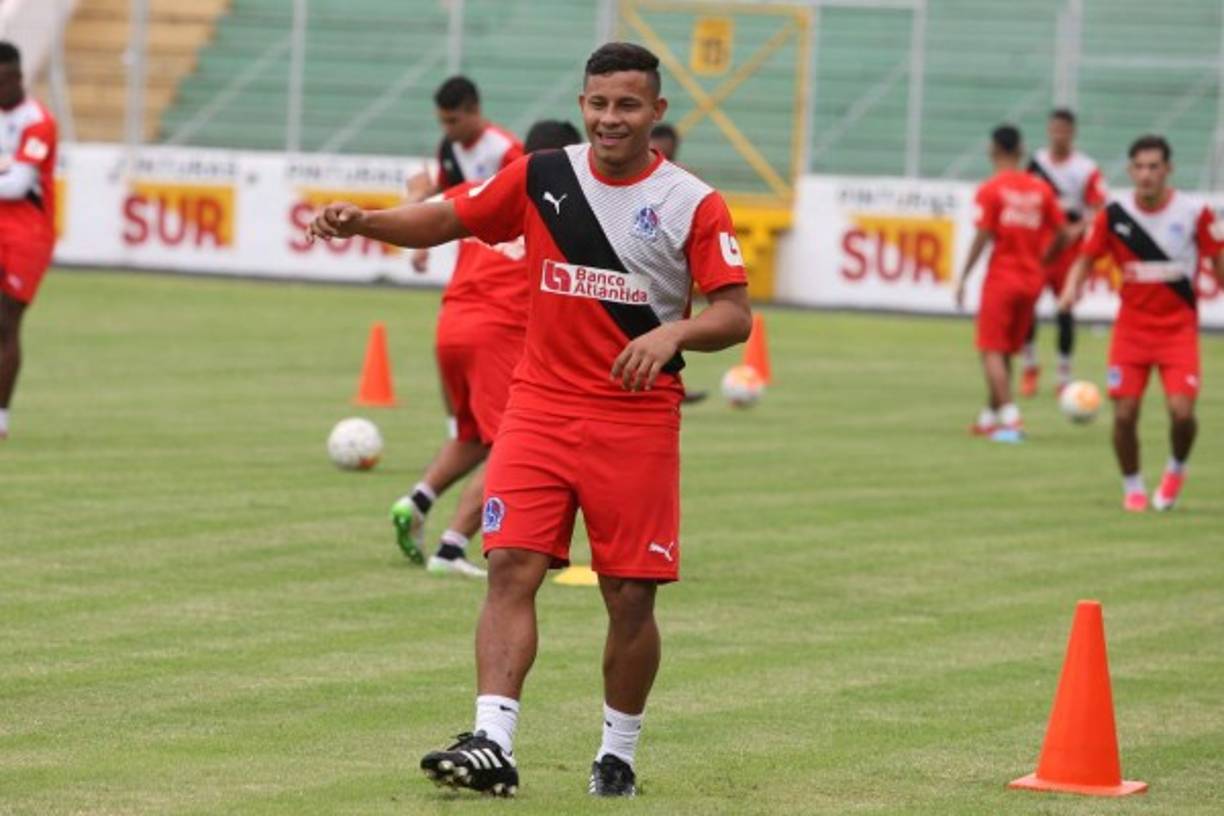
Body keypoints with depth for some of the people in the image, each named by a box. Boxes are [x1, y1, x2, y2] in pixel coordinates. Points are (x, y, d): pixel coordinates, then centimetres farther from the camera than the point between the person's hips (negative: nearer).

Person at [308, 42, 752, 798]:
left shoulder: (694, 203, -4)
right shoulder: (541, 179, 4)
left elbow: (735, 315, -7)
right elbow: (448, 220, 11)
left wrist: (674, 332, -28)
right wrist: (364, 220, -6)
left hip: (638, 421, -2)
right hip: (540, 407, 2)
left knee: (631, 596, 2)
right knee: (512, 566, -13)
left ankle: (619, 753, 20)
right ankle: (492, 743, -18)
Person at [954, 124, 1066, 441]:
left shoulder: (990, 190, -10)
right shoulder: (1041, 190, 5)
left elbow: (982, 237, -15)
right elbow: (1061, 235, 5)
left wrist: (963, 277, -8)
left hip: (1001, 276, -5)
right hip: (1032, 279, 5)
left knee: (992, 352, -2)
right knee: (1006, 351, 17)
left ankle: (1010, 417, -16)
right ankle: (990, 417, 24)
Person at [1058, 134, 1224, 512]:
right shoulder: (1114, 214, -5)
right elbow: (1086, 257, 3)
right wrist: (1071, 288, -15)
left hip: (1178, 328, -1)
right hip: (1132, 328, 2)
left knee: (1181, 410, -16)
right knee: (1125, 413, -5)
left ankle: (1177, 468, 17)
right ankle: (1132, 487, 19)